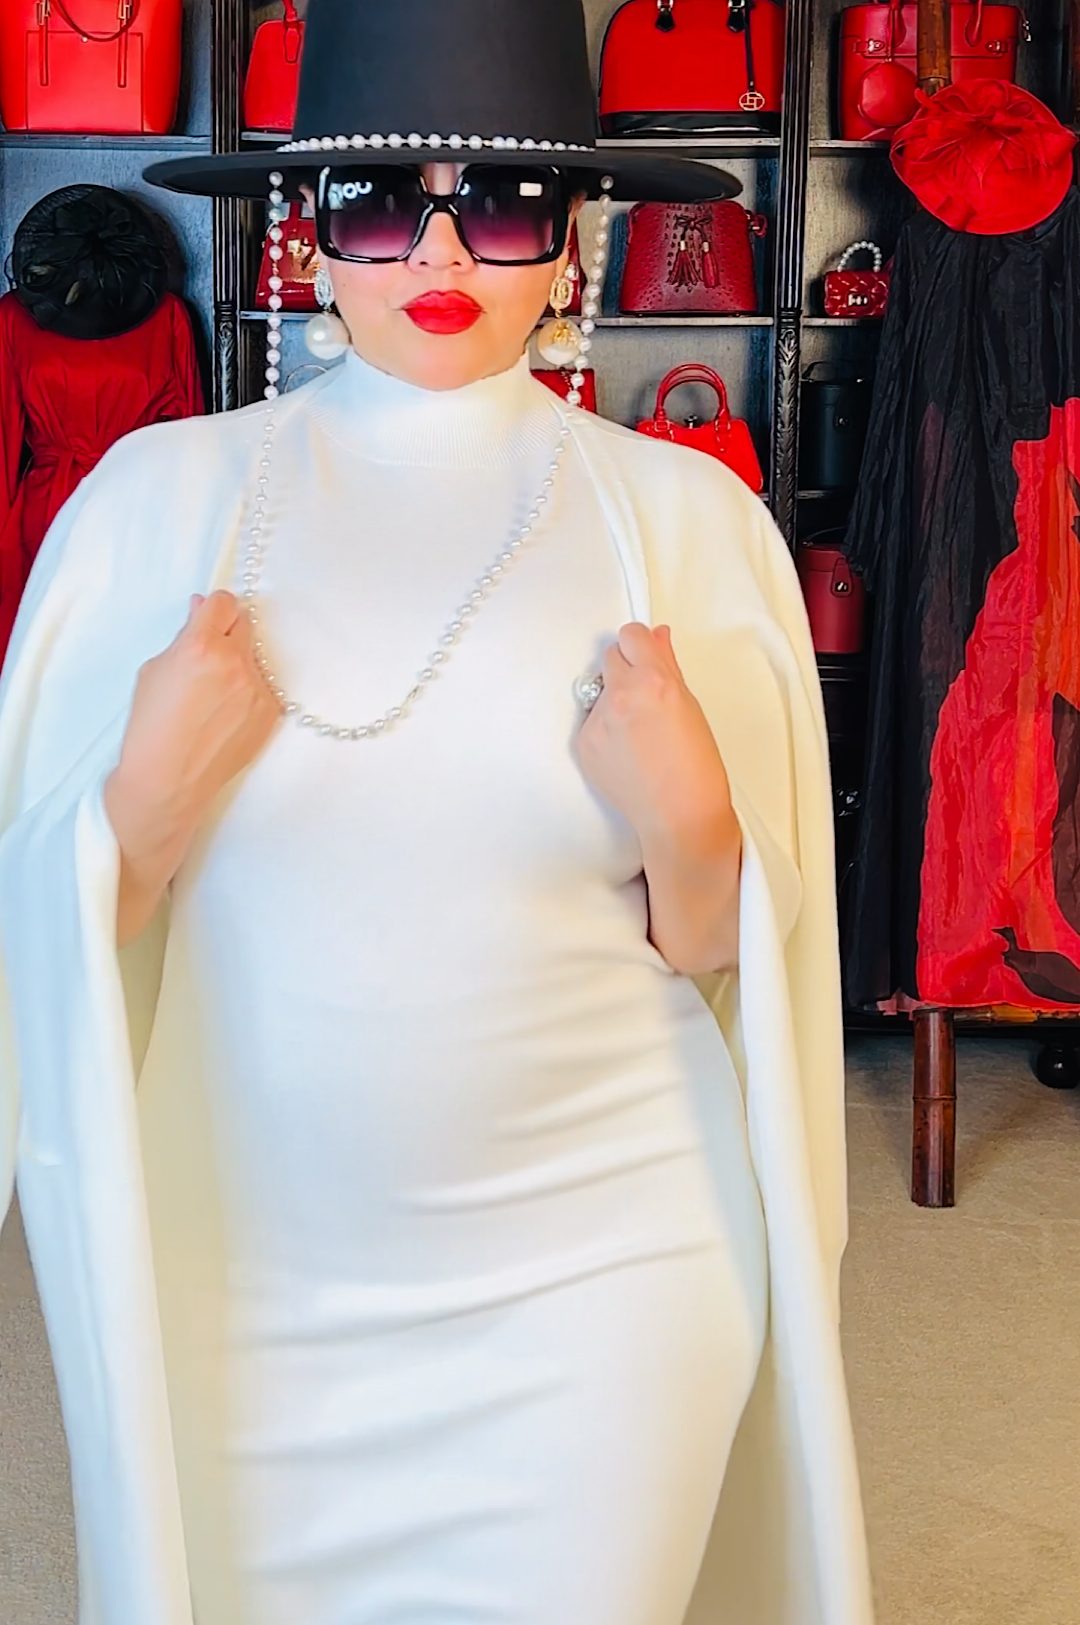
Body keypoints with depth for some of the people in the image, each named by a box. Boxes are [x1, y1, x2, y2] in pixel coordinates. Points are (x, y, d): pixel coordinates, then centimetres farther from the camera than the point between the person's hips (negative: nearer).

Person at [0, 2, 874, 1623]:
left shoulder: (687, 514, -4)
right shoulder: (157, 495, -3)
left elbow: (725, 954, 2)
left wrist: (688, 831, -18)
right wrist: (149, 801, -17)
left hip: (600, 1279, -1)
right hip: (242, 1290, 1)